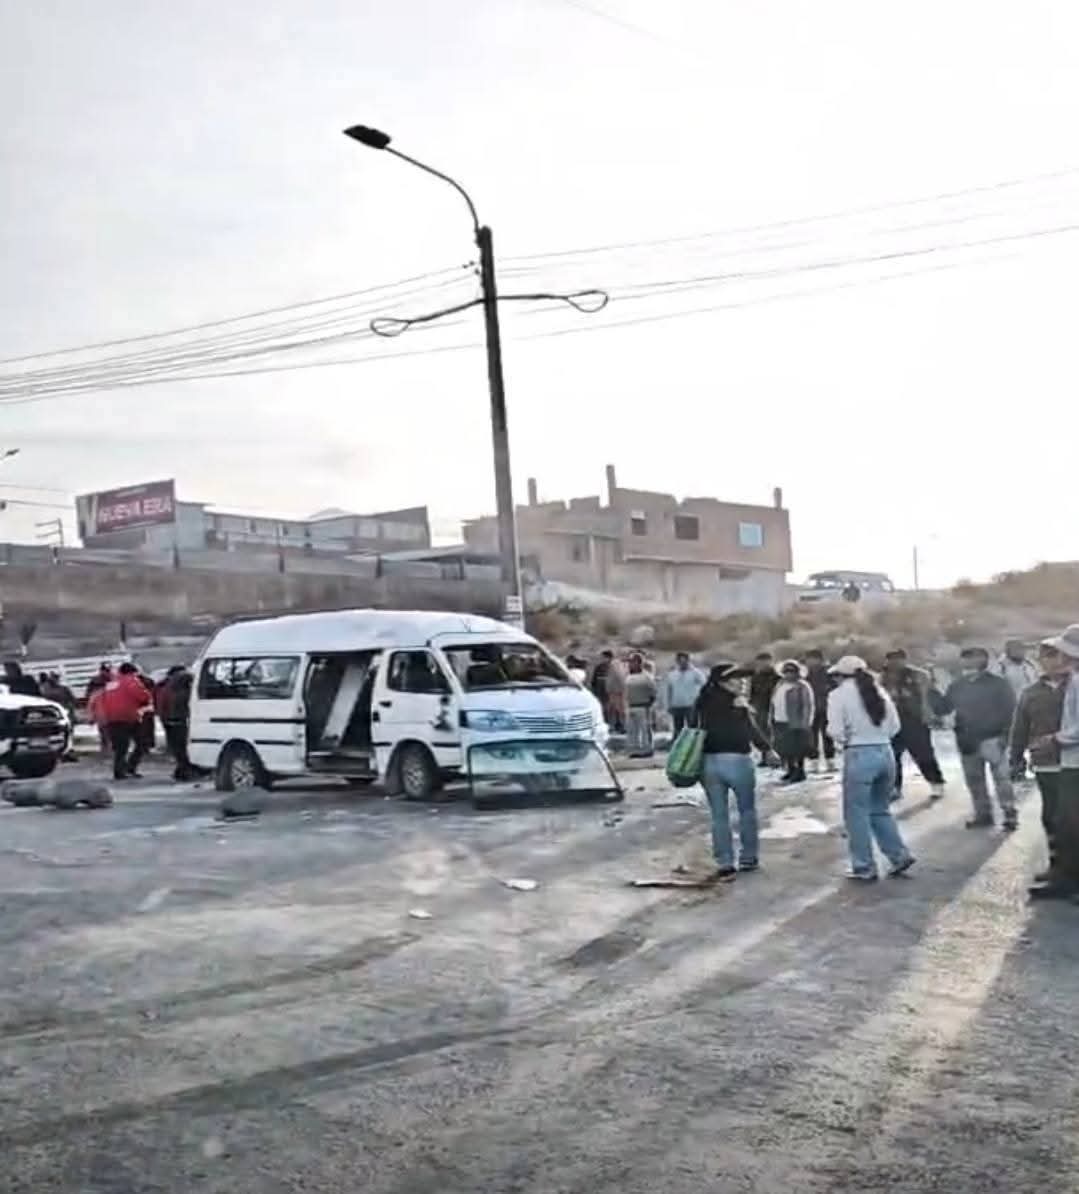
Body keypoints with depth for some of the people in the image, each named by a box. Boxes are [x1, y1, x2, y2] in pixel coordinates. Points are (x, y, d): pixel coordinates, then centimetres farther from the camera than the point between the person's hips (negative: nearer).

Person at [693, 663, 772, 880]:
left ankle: (724, 864, 8)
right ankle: (748, 858, 20)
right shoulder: (738, 702, -9)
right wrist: (767, 748, 9)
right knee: (747, 810, 14)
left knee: (719, 815, 8)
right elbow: (752, 730, -6)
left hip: (708, 761, 4)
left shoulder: (702, 702, 6)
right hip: (737, 760, -4)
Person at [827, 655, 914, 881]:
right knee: (880, 810, 21)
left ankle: (864, 868, 11)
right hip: (885, 752, 6)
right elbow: (895, 727, 10)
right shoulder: (879, 691, 9)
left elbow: (836, 732, -11)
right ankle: (900, 855, 15)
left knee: (857, 813, 7)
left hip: (859, 755, -6)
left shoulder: (839, 694, -6)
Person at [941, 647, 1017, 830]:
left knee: (1002, 778, -5)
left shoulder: (998, 684, -5)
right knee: (974, 781, 11)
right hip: (967, 742, 5)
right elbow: (944, 708, 10)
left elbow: (1010, 710, -7)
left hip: (993, 740, -5)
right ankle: (983, 815, 21)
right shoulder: (956, 687, 8)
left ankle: (1009, 814, 1)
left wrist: (1005, 735, -14)